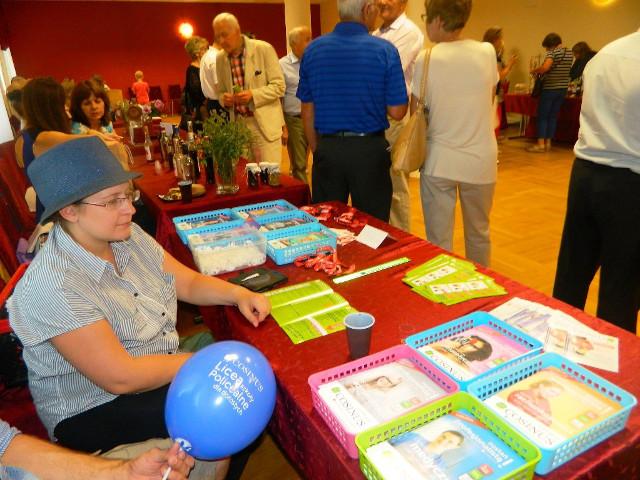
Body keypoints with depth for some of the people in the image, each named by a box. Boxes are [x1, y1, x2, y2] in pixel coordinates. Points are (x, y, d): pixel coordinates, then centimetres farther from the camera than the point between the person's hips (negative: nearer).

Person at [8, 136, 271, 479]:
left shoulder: (128, 237, -6)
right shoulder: (54, 286, -27)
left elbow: (188, 282, 3)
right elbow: (120, 377, -26)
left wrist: (237, 293, -15)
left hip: (157, 372, 7)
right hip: (93, 413, -7)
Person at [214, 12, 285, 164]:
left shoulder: (264, 49, -7)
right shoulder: (220, 59, 7)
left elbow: (279, 86, -7)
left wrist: (253, 95, -20)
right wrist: (224, 98, -6)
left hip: (265, 123, -4)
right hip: (238, 123, 4)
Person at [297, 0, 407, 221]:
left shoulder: (313, 50, 1)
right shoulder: (385, 51, -8)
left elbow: (307, 111, 4)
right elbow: (397, 112, -7)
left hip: (327, 148, 3)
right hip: (370, 150, -2)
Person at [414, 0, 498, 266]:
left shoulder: (426, 59, -8)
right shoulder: (487, 52, -1)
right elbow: (489, 100, 12)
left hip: (439, 160, -2)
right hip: (480, 159, 3)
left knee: (438, 240, 7)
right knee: (478, 233, 19)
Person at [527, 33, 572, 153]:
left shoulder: (552, 52, -12)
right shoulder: (570, 53, 11)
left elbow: (545, 67, -28)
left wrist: (534, 70, -9)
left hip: (550, 89, -7)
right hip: (563, 89, 7)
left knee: (542, 116, -1)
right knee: (553, 116, 11)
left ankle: (541, 144, -6)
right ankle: (548, 143, 12)